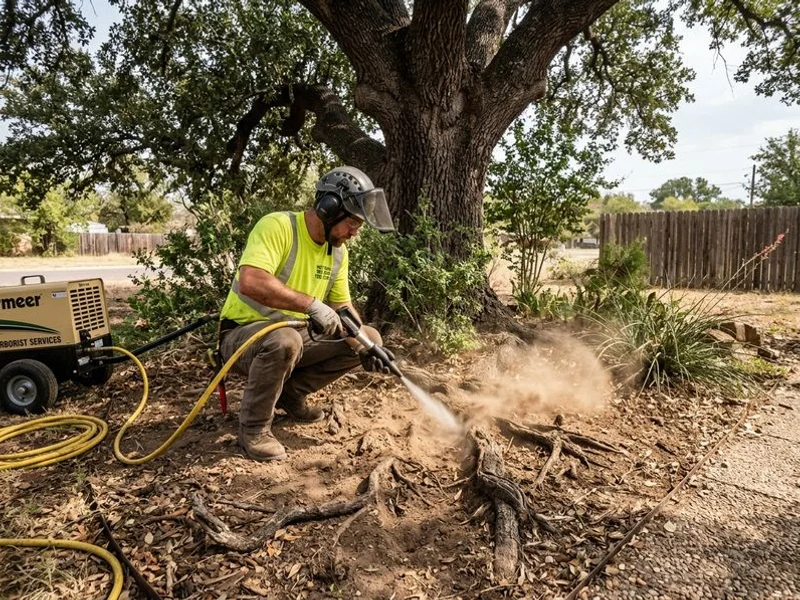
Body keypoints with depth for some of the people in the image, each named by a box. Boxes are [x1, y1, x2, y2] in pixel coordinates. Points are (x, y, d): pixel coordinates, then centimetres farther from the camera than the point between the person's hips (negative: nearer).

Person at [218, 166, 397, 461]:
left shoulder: (338, 251, 1)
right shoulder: (277, 226, -22)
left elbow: (343, 307, 6)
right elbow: (250, 282, -37)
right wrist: (311, 304, -38)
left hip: (293, 336, 7)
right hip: (242, 334, -7)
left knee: (368, 338, -2)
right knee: (285, 340, -40)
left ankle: (291, 392, 9)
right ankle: (254, 429, -16)